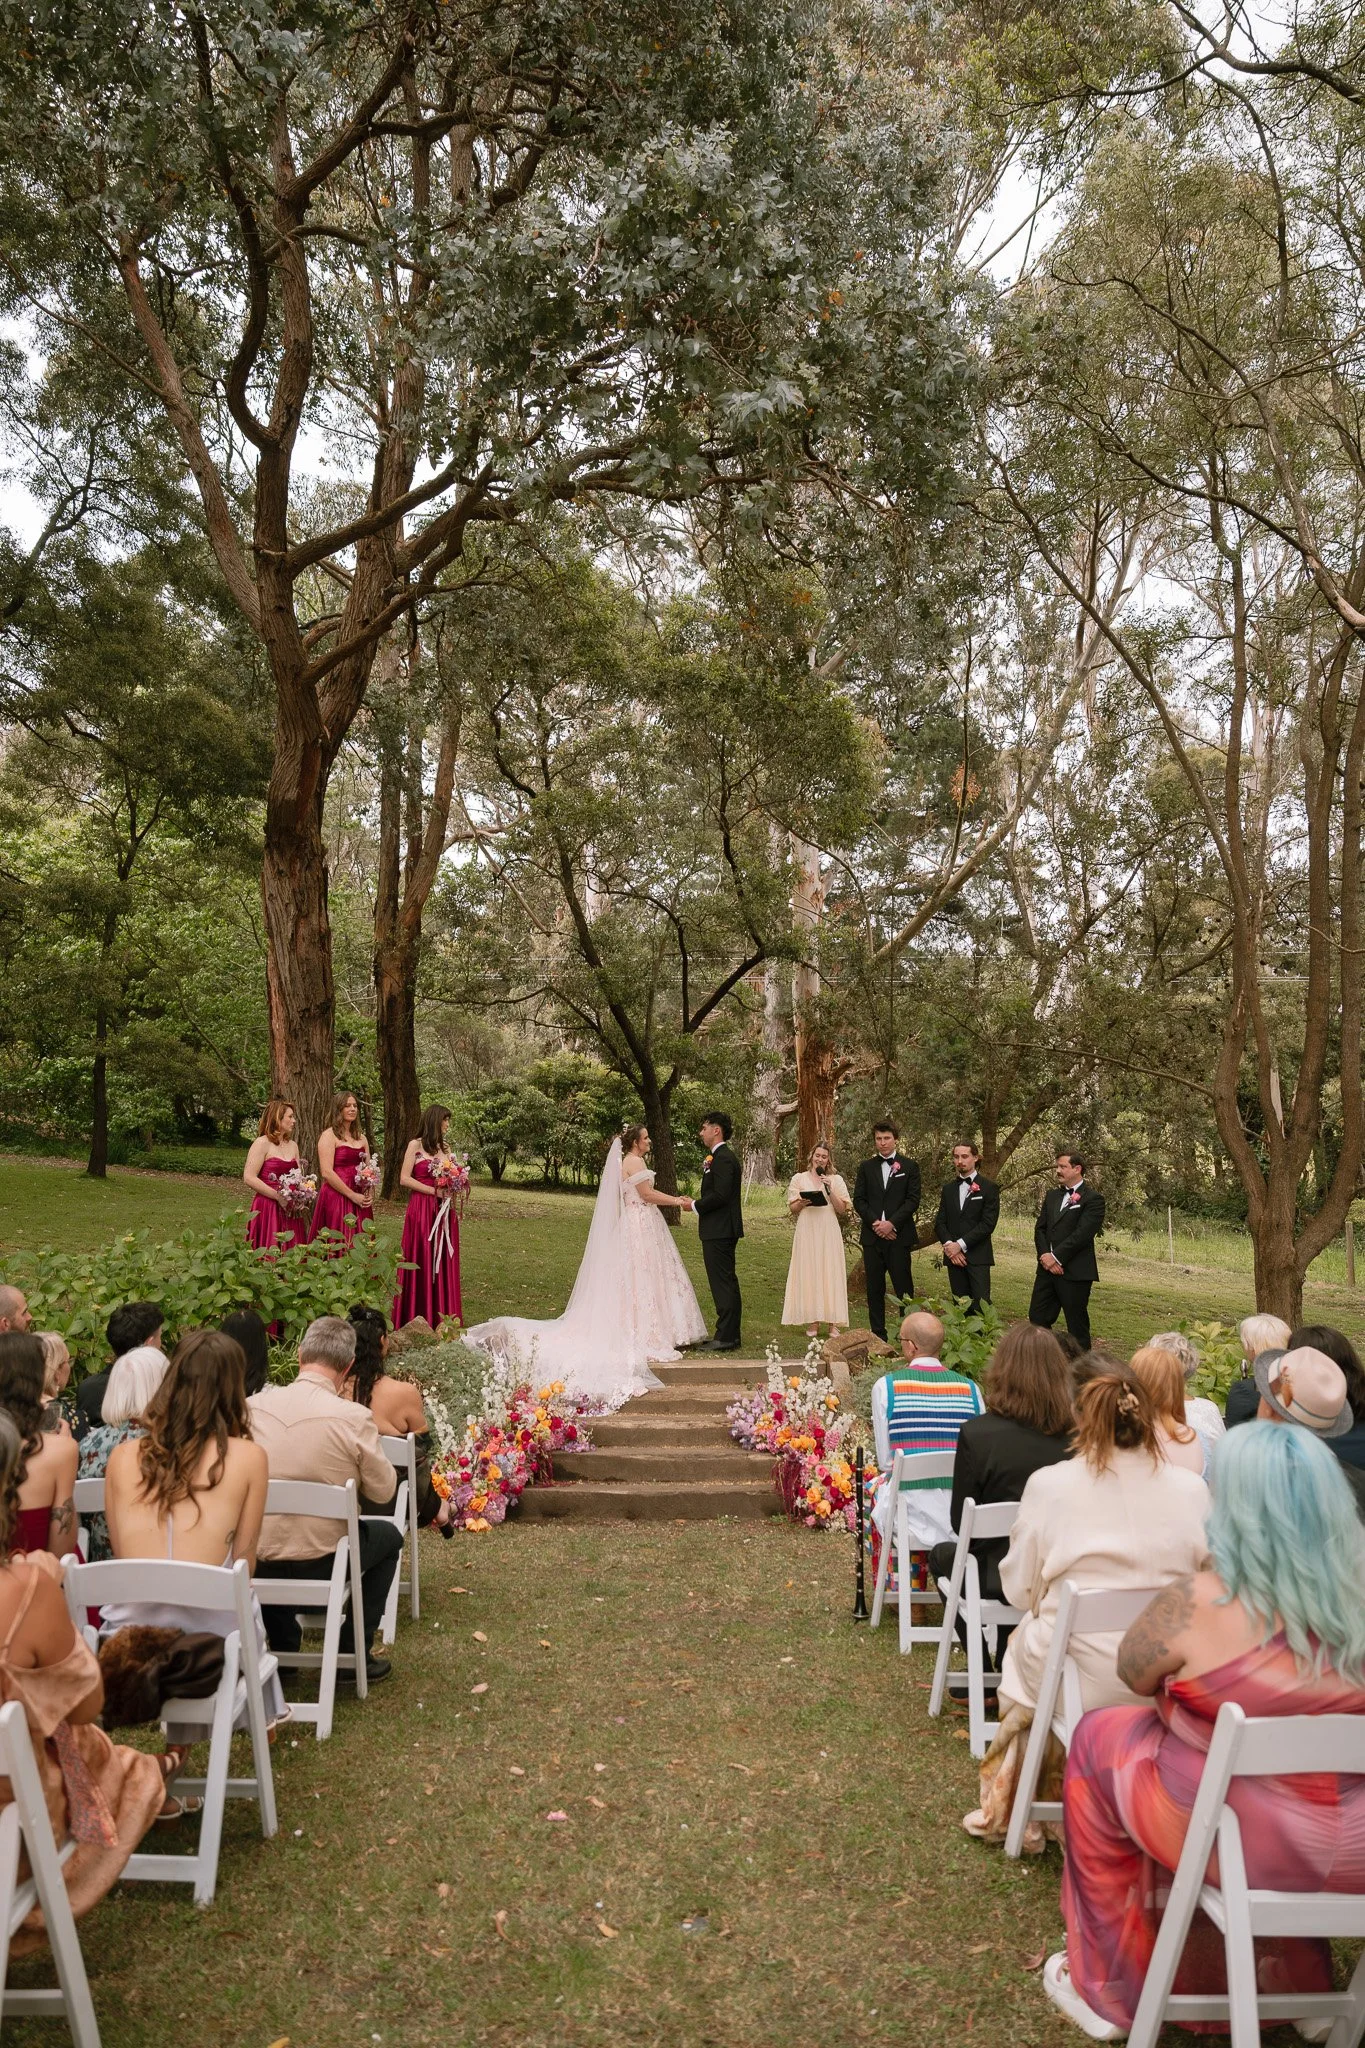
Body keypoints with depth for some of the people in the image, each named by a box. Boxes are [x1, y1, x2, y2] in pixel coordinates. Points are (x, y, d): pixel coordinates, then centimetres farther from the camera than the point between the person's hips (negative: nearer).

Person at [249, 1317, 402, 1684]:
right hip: (321, 1562, -3)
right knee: (389, 1536, 26)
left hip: (255, 1563, 4)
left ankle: (283, 1651, 41)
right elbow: (383, 1492, -6)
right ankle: (353, 1654, 25)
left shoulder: (252, 1406, -8)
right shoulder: (354, 1417, -19)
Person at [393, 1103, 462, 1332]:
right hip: (421, 1208, -6)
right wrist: (433, 1190, -13)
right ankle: (417, 1319, 2)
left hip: (444, 1210, 6)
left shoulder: (444, 1149, 15)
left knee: (443, 1262, 5)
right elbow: (404, 1179, -8)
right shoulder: (416, 1145, -2)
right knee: (421, 1263, -4)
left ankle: (441, 1319, 10)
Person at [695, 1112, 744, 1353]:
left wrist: (695, 1206, -13)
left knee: (723, 1283, -7)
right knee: (727, 1283, 14)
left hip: (719, 1231, -11)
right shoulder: (720, 1157, 17)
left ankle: (725, 1337, -5)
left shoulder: (723, 1159, -16)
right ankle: (730, 1335, 20)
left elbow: (720, 1195, -23)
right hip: (723, 1230, 11)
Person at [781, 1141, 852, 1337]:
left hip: (829, 1233, 0)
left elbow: (842, 1209, 3)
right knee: (808, 1272, -2)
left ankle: (833, 1323, -2)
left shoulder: (836, 1180, 10)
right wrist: (802, 1202, -11)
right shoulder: (799, 1179, 10)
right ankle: (812, 1322, 1)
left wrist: (829, 1190, -8)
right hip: (807, 1232, 0)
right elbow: (792, 1209, 9)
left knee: (830, 1273, -3)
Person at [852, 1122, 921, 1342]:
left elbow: (913, 1200, -2)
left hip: (899, 1235, -3)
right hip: (872, 1236, 3)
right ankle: (877, 1334, 12)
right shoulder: (866, 1167, 11)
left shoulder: (909, 1167, 5)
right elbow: (858, 1200, 6)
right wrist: (875, 1222, -9)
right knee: (875, 1288, 6)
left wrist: (892, 1223, -13)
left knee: (903, 1287, -3)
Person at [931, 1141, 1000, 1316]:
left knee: (981, 1307, -11)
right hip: (954, 1256, 4)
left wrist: (961, 1245, -13)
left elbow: (988, 1224, -9)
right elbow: (940, 1222, 11)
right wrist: (949, 1245, -8)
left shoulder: (989, 1188, 0)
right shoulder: (948, 1188, 14)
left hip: (978, 1257, -4)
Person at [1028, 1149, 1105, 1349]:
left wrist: (1056, 1257, -15)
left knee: (1077, 1326, 1)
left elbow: (1082, 1234, -15)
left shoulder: (1093, 1199, -6)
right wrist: (1045, 1255, -6)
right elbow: (1040, 1228, 11)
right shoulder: (1052, 1195, 16)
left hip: (1075, 1272, -7)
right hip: (1047, 1269, 7)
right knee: (1037, 1319, 7)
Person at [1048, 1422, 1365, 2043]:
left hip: (1236, 1840, -5)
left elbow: (1134, 1673, -4)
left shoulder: (1201, 1601, -22)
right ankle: (1299, 1983, 44)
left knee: (1099, 1740, 18)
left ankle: (1108, 1990, 30)